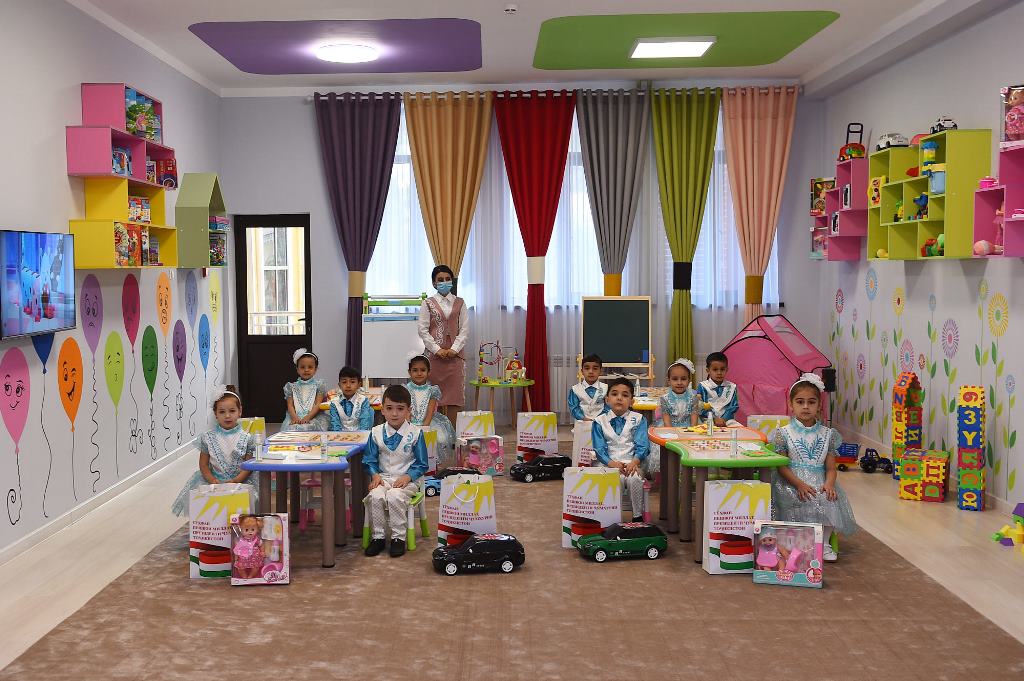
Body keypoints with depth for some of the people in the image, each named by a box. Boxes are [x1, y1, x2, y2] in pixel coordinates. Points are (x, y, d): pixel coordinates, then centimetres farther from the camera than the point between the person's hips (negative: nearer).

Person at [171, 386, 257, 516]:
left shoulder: (246, 438, 1)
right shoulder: (208, 438, 4)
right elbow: (204, 464, 6)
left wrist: (235, 481, -15)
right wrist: (212, 480, -11)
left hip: (240, 481, -1)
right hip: (213, 481, 1)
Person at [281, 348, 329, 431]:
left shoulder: (318, 385, 10)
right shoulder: (292, 387, 16)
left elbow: (318, 405, 0)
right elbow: (290, 406, 8)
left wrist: (308, 417, -15)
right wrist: (295, 418, -13)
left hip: (314, 418, -1)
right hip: (296, 418, 2)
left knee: (308, 428, -35)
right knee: (292, 428, -32)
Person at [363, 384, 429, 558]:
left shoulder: (414, 434, -2)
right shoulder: (376, 433, 4)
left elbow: (421, 464, 1)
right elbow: (370, 460, 11)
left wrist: (408, 477, -13)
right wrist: (375, 474, -7)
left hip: (406, 480, -2)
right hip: (383, 478, 3)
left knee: (395, 496, -32)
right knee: (375, 496, -28)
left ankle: (398, 538, -16)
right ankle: (378, 537, -12)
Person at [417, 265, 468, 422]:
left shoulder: (459, 303, 10)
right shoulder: (428, 304, 6)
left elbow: (465, 329, 5)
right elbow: (423, 330, -1)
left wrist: (454, 349, -8)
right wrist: (437, 350, -10)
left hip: (455, 355, 1)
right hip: (434, 355, -1)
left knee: (454, 395, 0)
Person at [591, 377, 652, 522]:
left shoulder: (638, 420, 7)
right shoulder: (599, 422, 7)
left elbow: (643, 446, -1)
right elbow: (599, 449, 1)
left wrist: (634, 462, -20)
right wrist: (612, 463, -17)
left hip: (632, 464, 0)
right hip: (610, 464, 0)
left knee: (634, 479, -32)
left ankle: (638, 516, -16)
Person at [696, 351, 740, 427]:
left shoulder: (731, 387, 10)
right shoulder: (703, 386, 2)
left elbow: (734, 406, 5)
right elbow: (701, 407, -3)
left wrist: (724, 419, -10)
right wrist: (715, 419, -14)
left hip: (727, 420, 3)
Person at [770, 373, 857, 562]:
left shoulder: (827, 434, 10)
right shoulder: (784, 433, 2)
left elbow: (831, 467, 7)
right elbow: (782, 466, -4)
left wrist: (829, 484, -15)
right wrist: (799, 484, -19)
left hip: (819, 483, 3)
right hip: (791, 482, -3)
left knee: (830, 500, -26)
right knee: (805, 502, -31)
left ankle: (825, 543, -9)